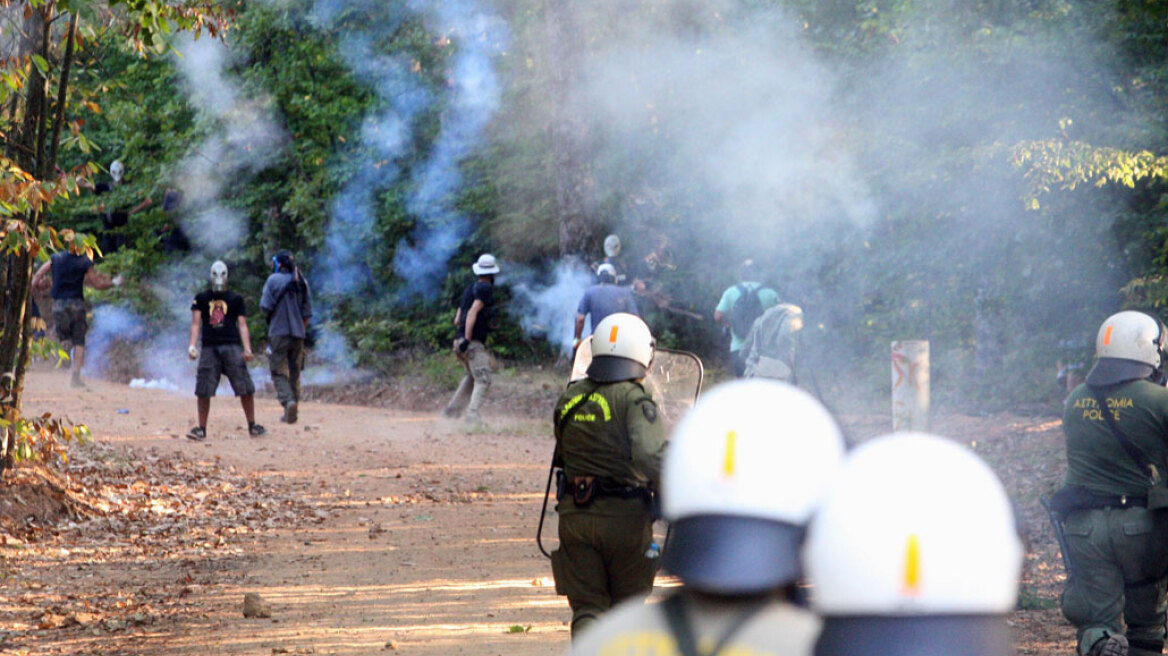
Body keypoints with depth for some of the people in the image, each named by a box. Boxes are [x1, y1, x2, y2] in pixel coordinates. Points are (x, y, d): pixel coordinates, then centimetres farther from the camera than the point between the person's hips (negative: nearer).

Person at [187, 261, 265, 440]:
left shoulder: (236, 299, 10)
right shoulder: (201, 298, 12)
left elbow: (242, 325, 6)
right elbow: (196, 324, 7)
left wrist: (247, 348, -8)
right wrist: (192, 346, -8)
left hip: (232, 346, -1)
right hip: (209, 348, 1)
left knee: (245, 388, -4)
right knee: (203, 391, -2)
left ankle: (252, 425, 8)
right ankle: (201, 428, 7)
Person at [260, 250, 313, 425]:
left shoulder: (273, 280, -6)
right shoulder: (302, 282, 8)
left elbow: (265, 307, -11)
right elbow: (307, 312, 9)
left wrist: (269, 317, 10)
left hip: (279, 333, -4)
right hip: (298, 334, 4)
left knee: (279, 372, -3)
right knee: (294, 372, 13)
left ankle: (288, 401, -25)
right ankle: (293, 409, 13)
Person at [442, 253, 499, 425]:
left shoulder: (470, 288, 18)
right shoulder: (486, 288, -7)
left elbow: (457, 320, 21)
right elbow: (472, 313, -20)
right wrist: (467, 339, -24)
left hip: (460, 341, 9)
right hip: (474, 342, -9)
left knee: (472, 376, 25)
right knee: (483, 380, -10)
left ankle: (452, 409, 24)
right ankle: (473, 417, -23)